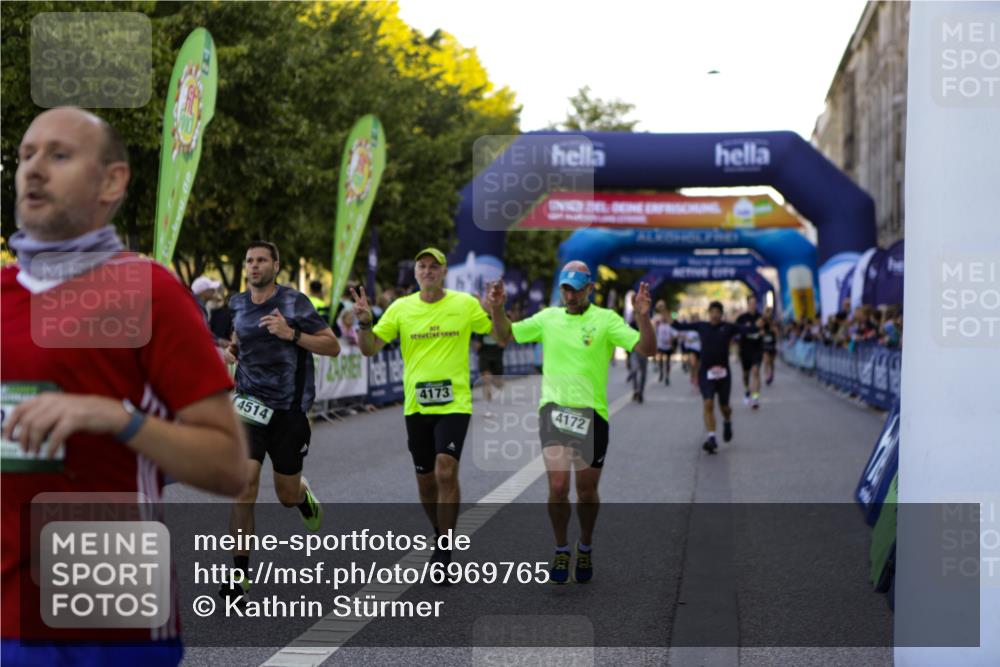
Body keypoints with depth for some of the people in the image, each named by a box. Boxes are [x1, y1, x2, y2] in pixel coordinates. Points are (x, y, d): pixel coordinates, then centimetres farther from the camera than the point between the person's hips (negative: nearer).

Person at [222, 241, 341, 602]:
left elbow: (333, 346, -8)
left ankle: (304, 497, 50)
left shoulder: (294, 302, -7)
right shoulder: (237, 304, 6)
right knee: (245, 484, -14)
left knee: (286, 494, 9)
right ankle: (239, 576, -8)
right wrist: (233, 350, 5)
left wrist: (292, 334, -21)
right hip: (249, 405, 2)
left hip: (289, 409, -2)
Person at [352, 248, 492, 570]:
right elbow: (369, 348, 1)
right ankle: (440, 534, 36)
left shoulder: (465, 304, 0)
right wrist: (364, 322, -16)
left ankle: (445, 548, -7)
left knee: (446, 473, -18)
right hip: (416, 406, 3)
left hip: (454, 403, -3)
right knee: (426, 480, 12)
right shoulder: (401, 308, 3)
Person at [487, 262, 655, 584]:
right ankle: (561, 550, 10)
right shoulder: (547, 318, 8)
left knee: (587, 491, 9)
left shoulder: (606, 319, 0)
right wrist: (498, 309, 0)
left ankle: (585, 548, 34)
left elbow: (646, 349, -8)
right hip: (554, 409, 1)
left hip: (592, 412, -1)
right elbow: (506, 336, 17)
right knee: (558, 486, -12)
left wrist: (643, 316, -24)